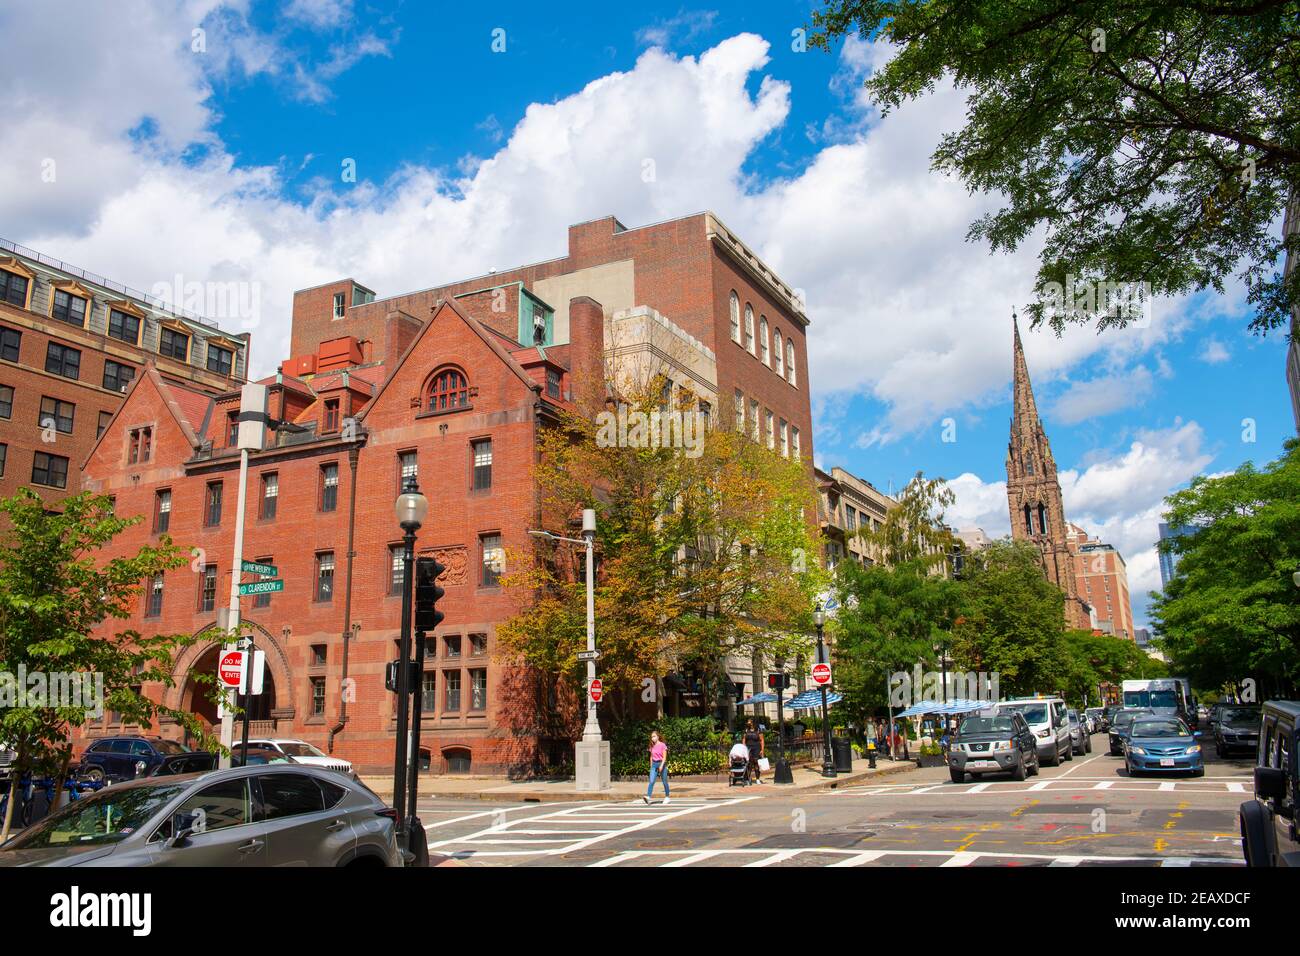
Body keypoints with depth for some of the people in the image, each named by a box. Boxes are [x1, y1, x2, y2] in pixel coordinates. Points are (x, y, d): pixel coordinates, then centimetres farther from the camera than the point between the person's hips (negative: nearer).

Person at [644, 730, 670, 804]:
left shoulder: (662, 745, -7)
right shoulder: (652, 746, 9)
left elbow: (664, 757, -11)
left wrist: (661, 766, -21)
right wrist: (651, 766, 13)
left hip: (661, 763, -4)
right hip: (654, 764, 4)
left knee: (664, 782, 6)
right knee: (651, 781, -11)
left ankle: (666, 797, 18)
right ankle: (648, 797, -22)